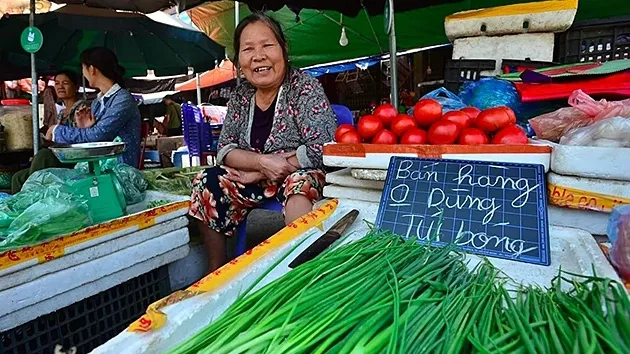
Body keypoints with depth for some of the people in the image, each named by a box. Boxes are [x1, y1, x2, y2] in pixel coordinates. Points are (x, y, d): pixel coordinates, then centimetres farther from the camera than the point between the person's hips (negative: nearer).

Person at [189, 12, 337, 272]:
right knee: (206, 183, -10)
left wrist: (258, 172, -18)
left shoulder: (304, 87, -13)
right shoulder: (241, 95, 2)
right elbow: (224, 149, 1)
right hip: (255, 179, 6)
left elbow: (322, 150, -23)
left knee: (298, 183, -37)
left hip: (302, 176, -5)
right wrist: (262, 162, -21)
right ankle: (216, 269, 3)